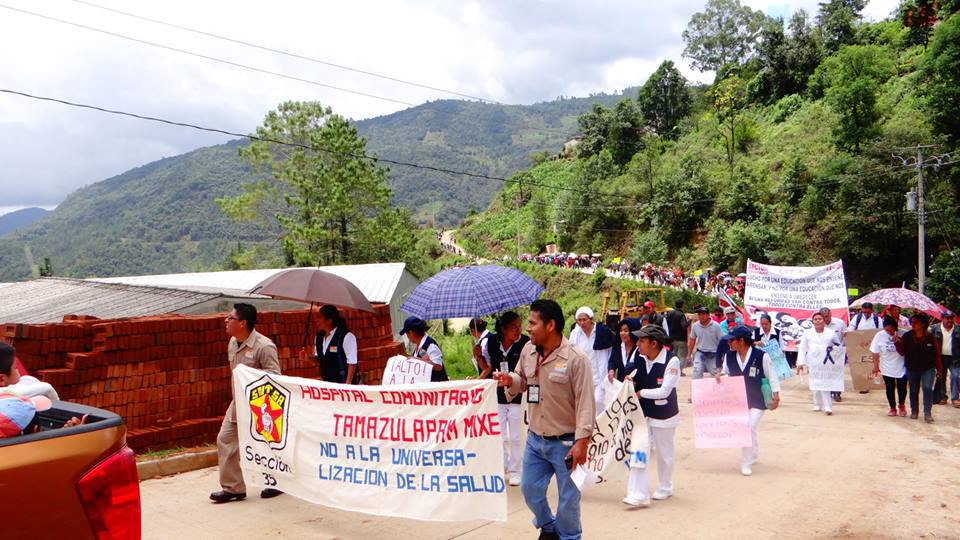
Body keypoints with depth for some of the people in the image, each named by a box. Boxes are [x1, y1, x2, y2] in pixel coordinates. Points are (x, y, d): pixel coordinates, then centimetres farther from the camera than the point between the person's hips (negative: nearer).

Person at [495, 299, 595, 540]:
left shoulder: (575, 358, -19)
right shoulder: (528, 350, 1)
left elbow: (585, 403, -18)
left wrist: (582, 441, -21)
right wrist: (510, 380, -6)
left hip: (565, 442, -6)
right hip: (535, 439, 6)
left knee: (568, 496, 7)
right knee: (530, 489, 17)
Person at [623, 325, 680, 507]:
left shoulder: (671, 361, -21)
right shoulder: (640, 358, -4)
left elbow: (664, 391, -23)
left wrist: (641, 393, -15)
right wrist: (630, 380, -7)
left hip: (664, 415, -4)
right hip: (642, 413, 5)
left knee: (664, 454, 14)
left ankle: (665, 488, 36)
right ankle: (638, 495, 2)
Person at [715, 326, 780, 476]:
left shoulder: (761, 356, -18)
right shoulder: (729, 356, -5)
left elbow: (771, 376, -8)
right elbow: (726, 372, 10)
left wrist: (776, 395, -7)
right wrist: (720, 375, -12)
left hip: (758, 401, -5)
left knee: (750, 428, -12)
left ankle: (746, 462, 1)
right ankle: (754, 453, 44)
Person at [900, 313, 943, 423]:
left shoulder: (930, 337, -8)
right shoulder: (907, 336, -6)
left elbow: (936, 354, -3)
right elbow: (902, 352, -5)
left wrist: (939, 369, -1)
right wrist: (898, 343, -24)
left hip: (928, 369, -2)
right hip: (912, 369, 2)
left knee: (927, 388, -16)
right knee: (913, 391, 13)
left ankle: (927, 413, -8)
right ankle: (914, 411, 29)